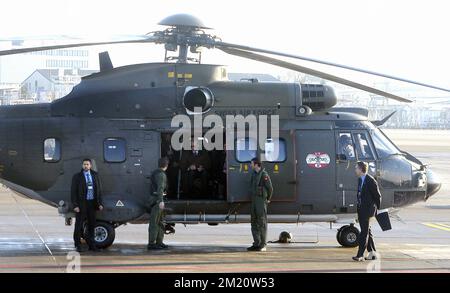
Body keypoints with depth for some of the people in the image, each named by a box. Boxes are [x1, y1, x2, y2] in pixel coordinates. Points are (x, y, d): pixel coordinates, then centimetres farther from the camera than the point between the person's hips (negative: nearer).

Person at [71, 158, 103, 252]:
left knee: (92, 224, 9)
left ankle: (91, 244, 19)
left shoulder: (95, 175, 8)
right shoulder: (77, 177, -1)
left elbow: (99, 190, 10)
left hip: (92, 203, 3)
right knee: (79, 225, 1)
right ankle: (78, 245, 9)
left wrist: (100, 203, 4)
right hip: (82, 204, -3)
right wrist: (75, 205, -12)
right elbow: (73, 192, -4)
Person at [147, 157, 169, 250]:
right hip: (157, 200, -10)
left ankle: (159, 242, 19)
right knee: (154, 222, -8)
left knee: (160, 222, 15)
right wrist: (161, 201, -35)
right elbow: (160, 188, -26)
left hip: (156, 200, 10)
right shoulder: (161, 174, -14)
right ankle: (151, 243, -8)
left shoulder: (156, 173, 17)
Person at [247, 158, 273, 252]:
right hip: (254, 200, 9)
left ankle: (263, 245, -3)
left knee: (262, 222, -6)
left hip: (261, 200, -9)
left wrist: (268, 199, 0)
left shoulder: (264, 175, -14)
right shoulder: (254, 174, 13)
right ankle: (256, 244, 14)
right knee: (254, 221, 9)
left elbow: (270, 188, -11)